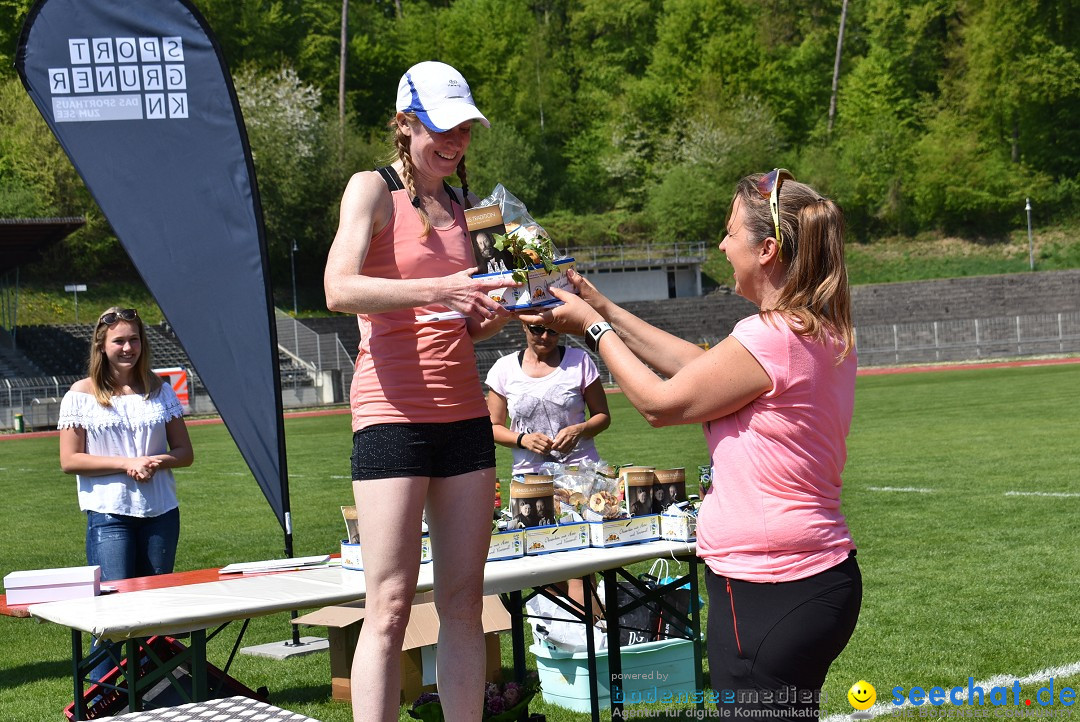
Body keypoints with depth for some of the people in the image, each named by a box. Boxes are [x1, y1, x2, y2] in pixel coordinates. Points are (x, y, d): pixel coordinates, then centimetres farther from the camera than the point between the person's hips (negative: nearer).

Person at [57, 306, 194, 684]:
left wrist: (158, 461, -10)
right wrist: (126, 463, -14)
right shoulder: (81, 395, 1)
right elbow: (69, 460, -4)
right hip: (108, 513, -3)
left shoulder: (159, 390, 10)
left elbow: (185, 452, 12)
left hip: (160, 511, 4)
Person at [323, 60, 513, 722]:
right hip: (393, 413, -6)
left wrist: (501, 313, 1)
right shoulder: (372, 190, -1)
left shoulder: (463, 207, 17)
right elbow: (339, 289, -18)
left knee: (464, 603, 6)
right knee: (390, 607, -7)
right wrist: (435, 291, -30)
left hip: (464, 414, 6)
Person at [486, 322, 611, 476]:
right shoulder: (504, 368, 4)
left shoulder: (579, 361, 3)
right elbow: (494, 427, 7)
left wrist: (579, 430, -14)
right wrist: (523, 439, -13)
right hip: (529, 472, 1)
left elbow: (603, 416, 6)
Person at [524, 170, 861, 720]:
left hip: (767, 590, -10)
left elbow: (660, 403, -9)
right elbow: (702, 366, 17)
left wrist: (594, 327, 4)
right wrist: (607, 311, 19)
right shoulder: (825, 332, 9)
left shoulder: (768, 338, -20)